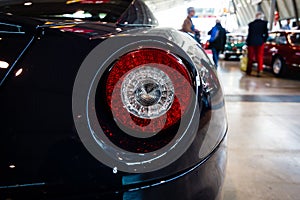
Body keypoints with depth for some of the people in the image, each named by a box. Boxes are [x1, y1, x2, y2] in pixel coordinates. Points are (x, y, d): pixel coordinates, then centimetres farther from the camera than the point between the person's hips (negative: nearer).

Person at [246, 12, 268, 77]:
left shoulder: (251, 24, -3)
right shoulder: (264, 23, -3)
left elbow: (249, 34, -1)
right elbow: (266, 34, -5)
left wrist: (247, 42, 8)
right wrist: (264, 40, 9)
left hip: (251, 42, 1)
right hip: (260, 42, -1)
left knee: (250, 57, 10)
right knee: (260, 57, 4)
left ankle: (248, 71, 15)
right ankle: (259, 71, -4)